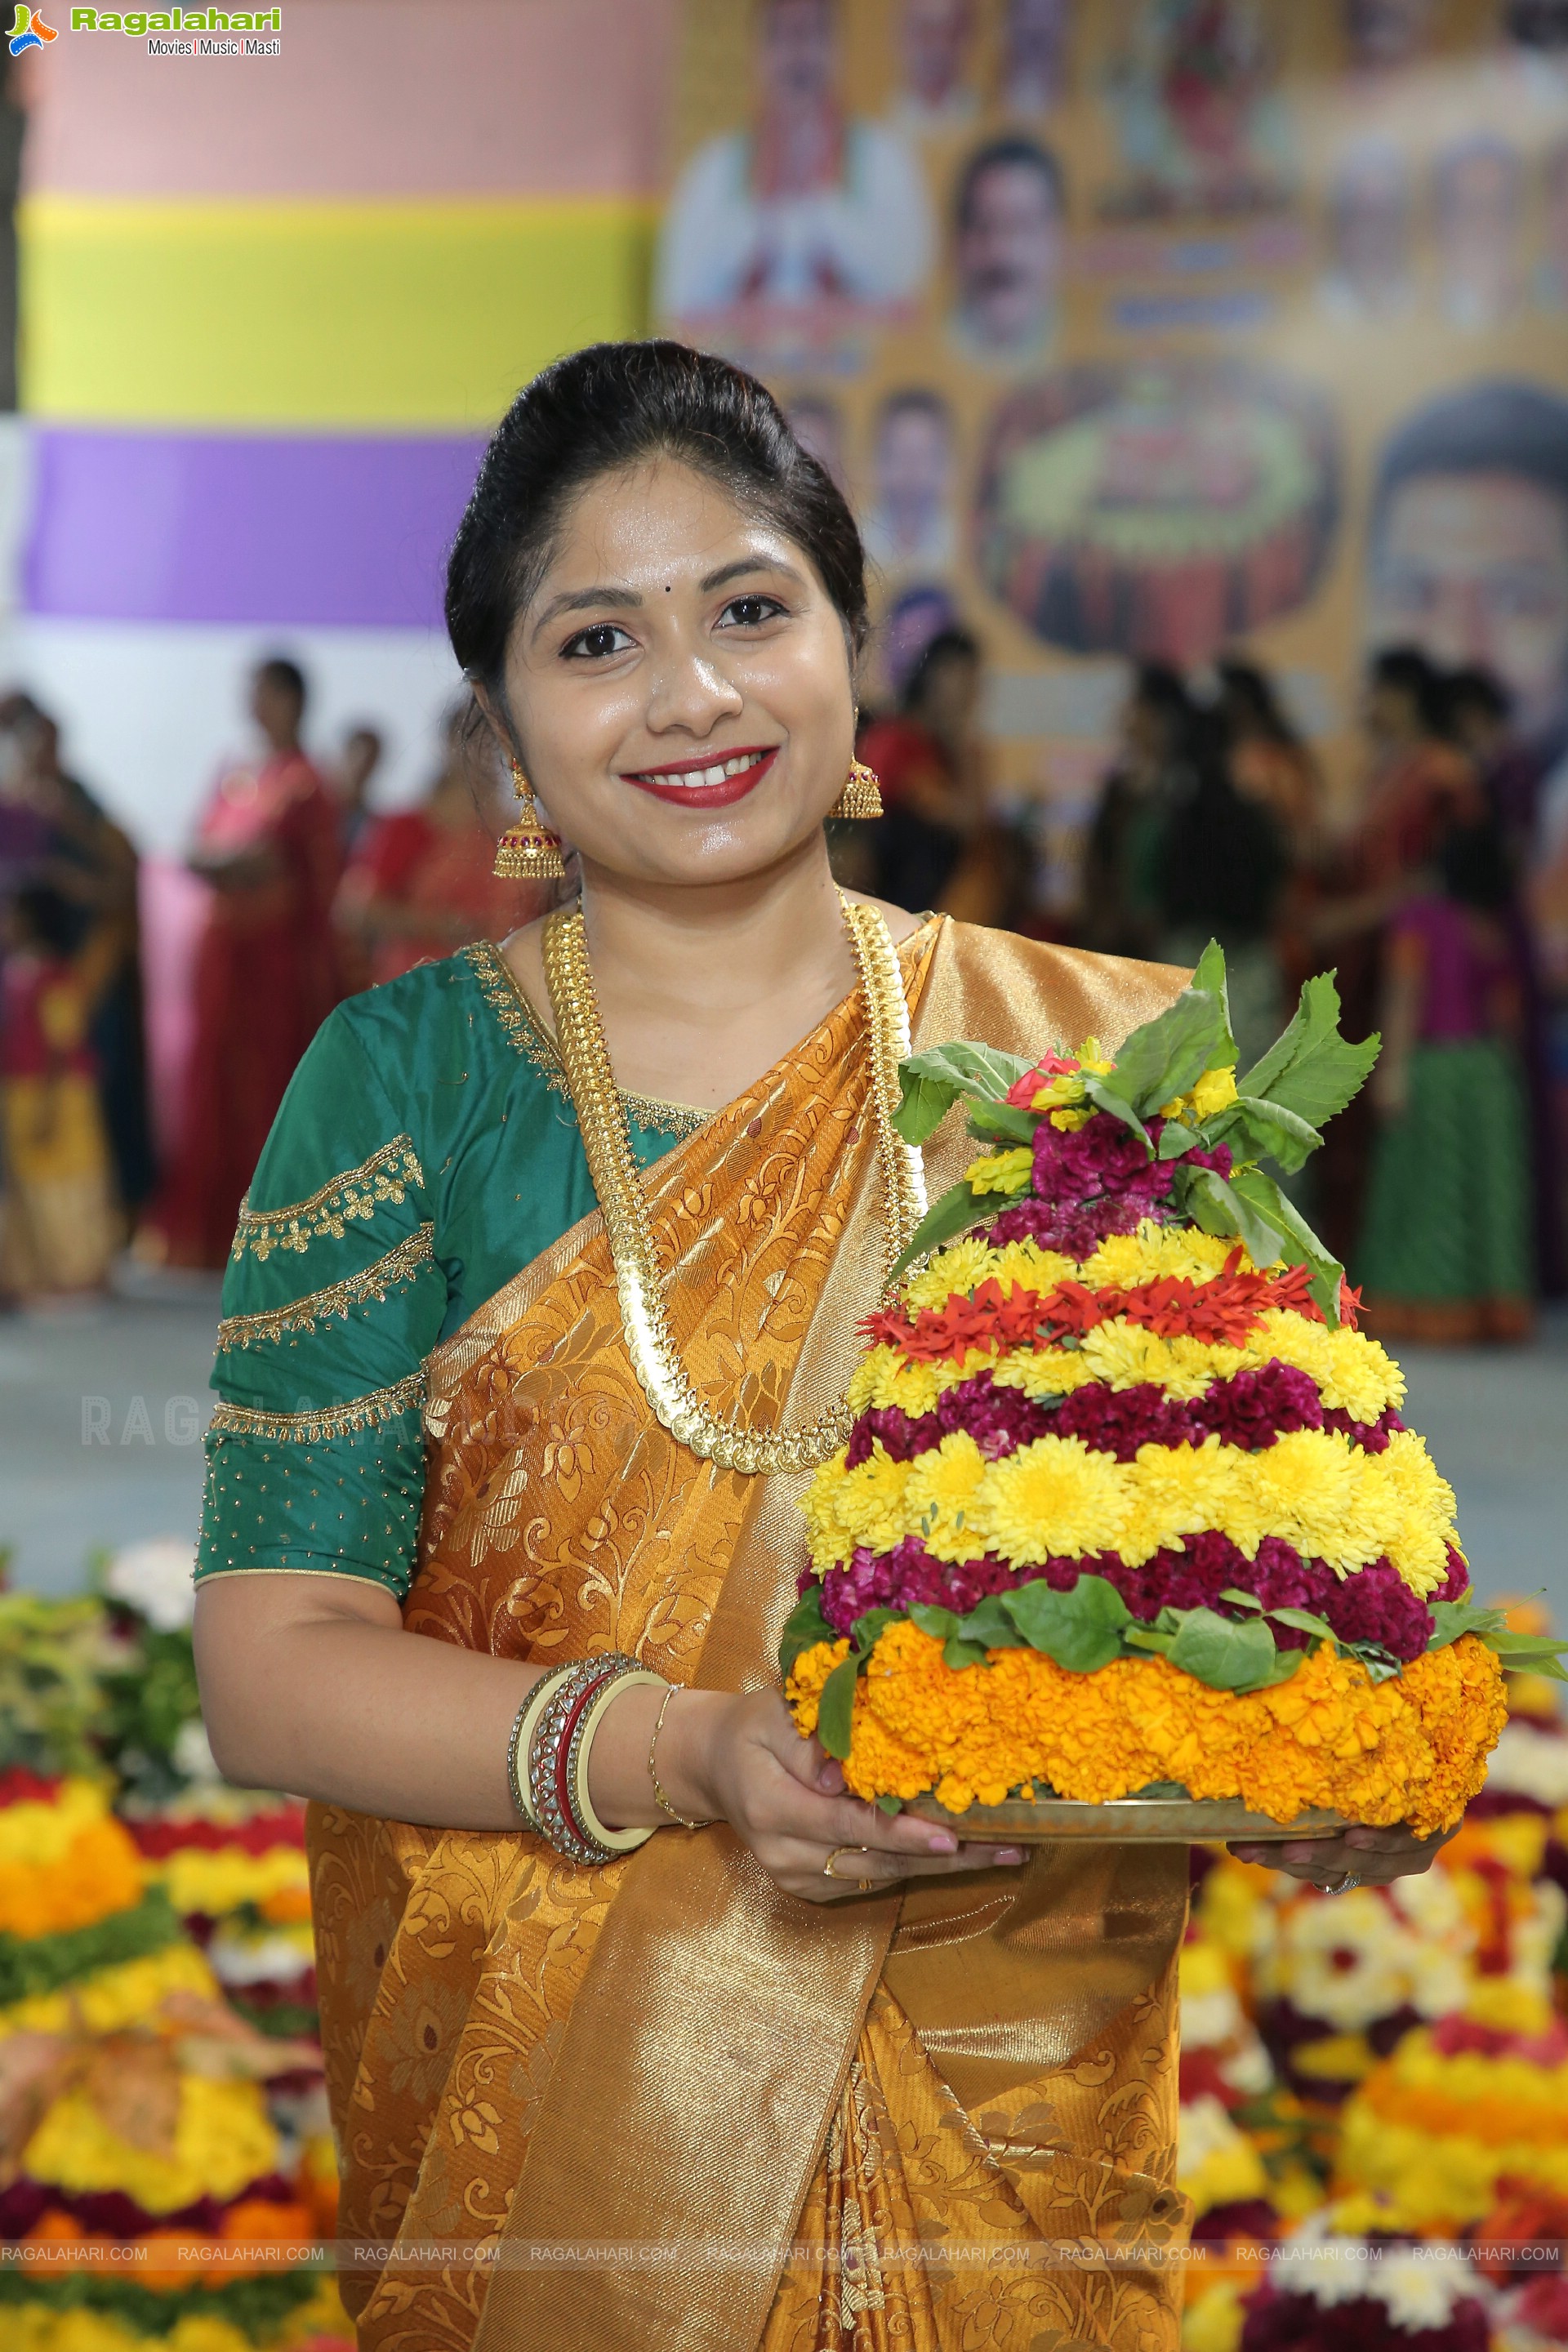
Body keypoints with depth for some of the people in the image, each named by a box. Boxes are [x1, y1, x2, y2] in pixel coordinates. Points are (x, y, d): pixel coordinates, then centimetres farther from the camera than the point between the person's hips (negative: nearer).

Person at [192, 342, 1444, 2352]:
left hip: (1023, 2108, 1)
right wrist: (669, 1753, -25)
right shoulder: (402, 1079, -4)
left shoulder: (1102, 1055, 1)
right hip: (558, 2127, -1)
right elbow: (268, 1659, -9)